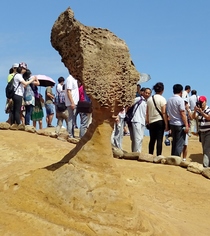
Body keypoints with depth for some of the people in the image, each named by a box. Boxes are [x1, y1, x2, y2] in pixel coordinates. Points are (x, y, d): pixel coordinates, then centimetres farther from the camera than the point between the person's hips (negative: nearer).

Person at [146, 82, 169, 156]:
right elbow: (164, 113, -11)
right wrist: (166, 124, -7)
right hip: (160, 121, -5)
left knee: (152, 140, 13)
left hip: (151, 122, 5)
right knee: (159, 140, -3)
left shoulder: (149, 99, 7)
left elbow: (147, 112, 9)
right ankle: (158, 156, -5)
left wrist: (147, 121, 17)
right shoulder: (162, 99, -8)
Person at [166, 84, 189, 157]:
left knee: (174, 142, 16)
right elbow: (182, 114, -15)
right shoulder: (180, 100, -13)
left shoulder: (169, 100, 7)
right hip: (180, 125, -7)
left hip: (172, 124, 7)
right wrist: (186, 125, -13)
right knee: (180, 144, -2)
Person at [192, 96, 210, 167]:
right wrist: (195, 111, -25)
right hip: (202, 132, 6)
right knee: (204, 148, 12)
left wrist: (201, 112, -34)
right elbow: (194, 117, -8)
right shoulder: (198, 110, 5)